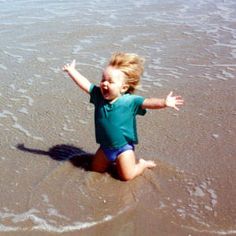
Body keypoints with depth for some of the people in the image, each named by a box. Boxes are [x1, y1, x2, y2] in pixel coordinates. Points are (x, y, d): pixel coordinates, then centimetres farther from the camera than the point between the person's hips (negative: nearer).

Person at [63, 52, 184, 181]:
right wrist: (71, 70, -1)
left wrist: (164, 102, -52)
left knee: (127, 176, -1)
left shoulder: (130, 101, -24)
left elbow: (147, 102, -35)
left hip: (124, 146, -5)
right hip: (105, 146, 5)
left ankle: (142, 163, 26)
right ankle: (112, 159, 43)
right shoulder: (99, 95, -11)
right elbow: (85, 84, -5)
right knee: (96, 169, 20)